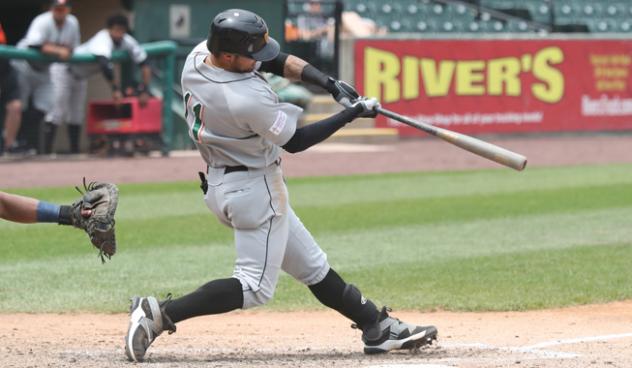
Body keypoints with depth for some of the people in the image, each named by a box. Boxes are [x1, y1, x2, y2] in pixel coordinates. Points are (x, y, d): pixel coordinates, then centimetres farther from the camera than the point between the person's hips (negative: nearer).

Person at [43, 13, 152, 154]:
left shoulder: (126, 41, -14)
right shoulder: (103, 40, -36)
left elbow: (144, 63, -11)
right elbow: (105, 64, -52)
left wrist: (144, 90, -18)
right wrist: (115, 88, -48)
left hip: (80, 76, 8)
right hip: (64, 69, -8)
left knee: (77, 115, 12)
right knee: (58, 111, -15)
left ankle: (74, 152, 18)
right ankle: (47, 152, -17)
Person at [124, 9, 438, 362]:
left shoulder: (198, 55, -7)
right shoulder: (250, 100, -32)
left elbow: (278, 61, 3)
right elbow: (295, 141, -15)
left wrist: (329, 83, -8)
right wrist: (351, 114, -8)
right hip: (254, 190, -10)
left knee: (312, 266, 14)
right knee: (254, 287, -5)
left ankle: (379, 327, 22)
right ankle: (160, 314, -13)